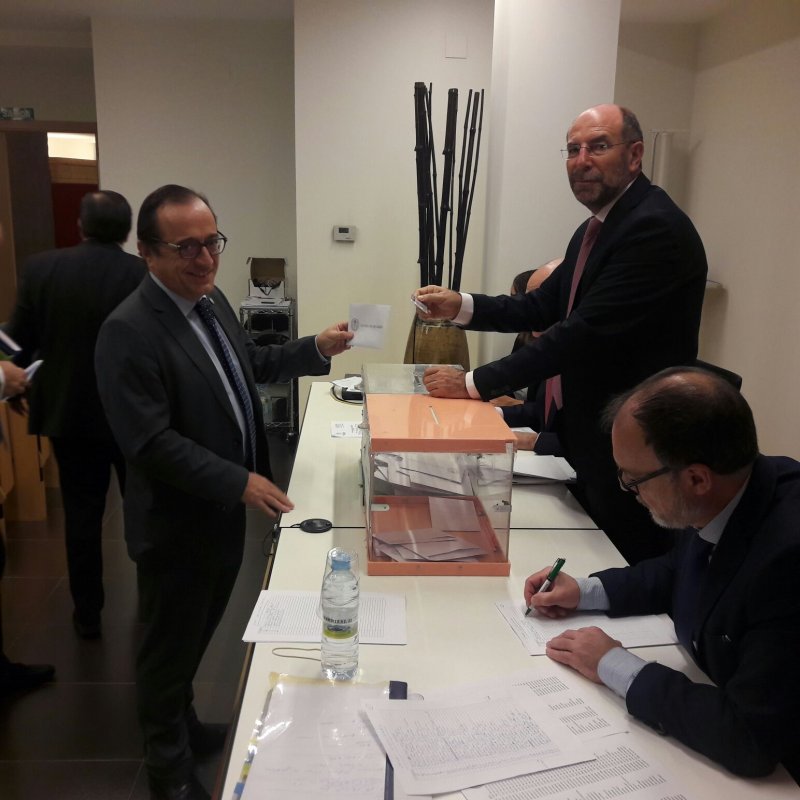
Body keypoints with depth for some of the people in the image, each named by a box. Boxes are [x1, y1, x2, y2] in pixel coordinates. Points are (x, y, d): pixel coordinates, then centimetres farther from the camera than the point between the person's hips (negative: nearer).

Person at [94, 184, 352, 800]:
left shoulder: (213, 300, 3)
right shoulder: (129, 331, -24)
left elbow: (248, 364, 17)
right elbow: (151, 442, -26)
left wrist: (316, 349, 5)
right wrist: (239, 481, -28)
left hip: (226, 512, 8)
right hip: (176, 525, -8)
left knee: (197, 632, 26)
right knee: (171, 645, 14)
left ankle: (182, 725, 50)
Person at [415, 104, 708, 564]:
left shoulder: (656, 228, -21)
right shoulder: (596, 229, 11)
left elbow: (586, 331, -27)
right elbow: (546, 305, 11)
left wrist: (475, 383, -23)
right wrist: (461, 306, -4)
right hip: (587, 435, 9)